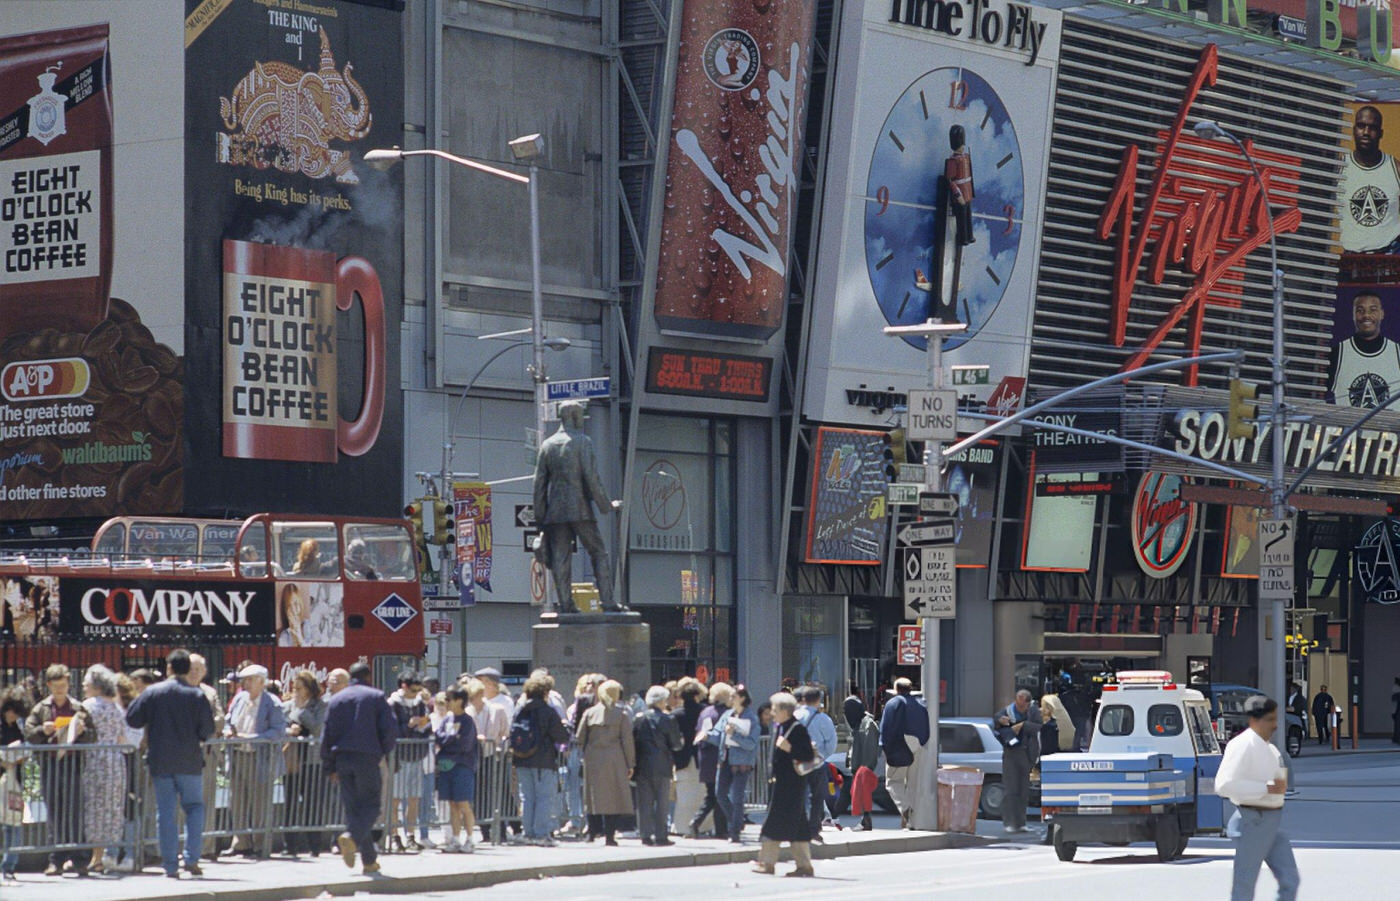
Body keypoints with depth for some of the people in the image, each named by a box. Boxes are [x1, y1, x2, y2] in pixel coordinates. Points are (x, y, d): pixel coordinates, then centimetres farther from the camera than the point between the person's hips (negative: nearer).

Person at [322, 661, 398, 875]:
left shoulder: (336, 699, 12)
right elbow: (390, 728, -5)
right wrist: (384, 751, 12)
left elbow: (327, 735, 10)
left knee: (352, 807, 9)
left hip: (342, 757, 4)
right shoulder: (376, 697, 2)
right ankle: (351, 837, -28)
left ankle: (369, 861, 6)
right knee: (370, 804, 1)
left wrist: (330, 767, 14)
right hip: (367, 757, -4)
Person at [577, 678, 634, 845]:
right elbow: (627, 740, -3)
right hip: (614, 760, -2)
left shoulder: (589, 713, 3)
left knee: (594, 796, 10)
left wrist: (585, 755, 18)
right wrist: (630, 764, 3)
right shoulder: (620, 714, -3)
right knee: (614, 797, 2)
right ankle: (610, 835, -1)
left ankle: (593, 832, 10)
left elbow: (580, 738, 6)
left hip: (593, 759, 2)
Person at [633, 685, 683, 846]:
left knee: (644, 802, 7)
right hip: (662, 766, -3)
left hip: (642, 766, 3)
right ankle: (661, 836, 0)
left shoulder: (638, 719, 2)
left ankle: (646, 834, 6)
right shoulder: (668, 720, -8)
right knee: (662, 801, 2)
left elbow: (632, 742, 6)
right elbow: (676, 745, -3)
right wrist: (682, 742, 19)